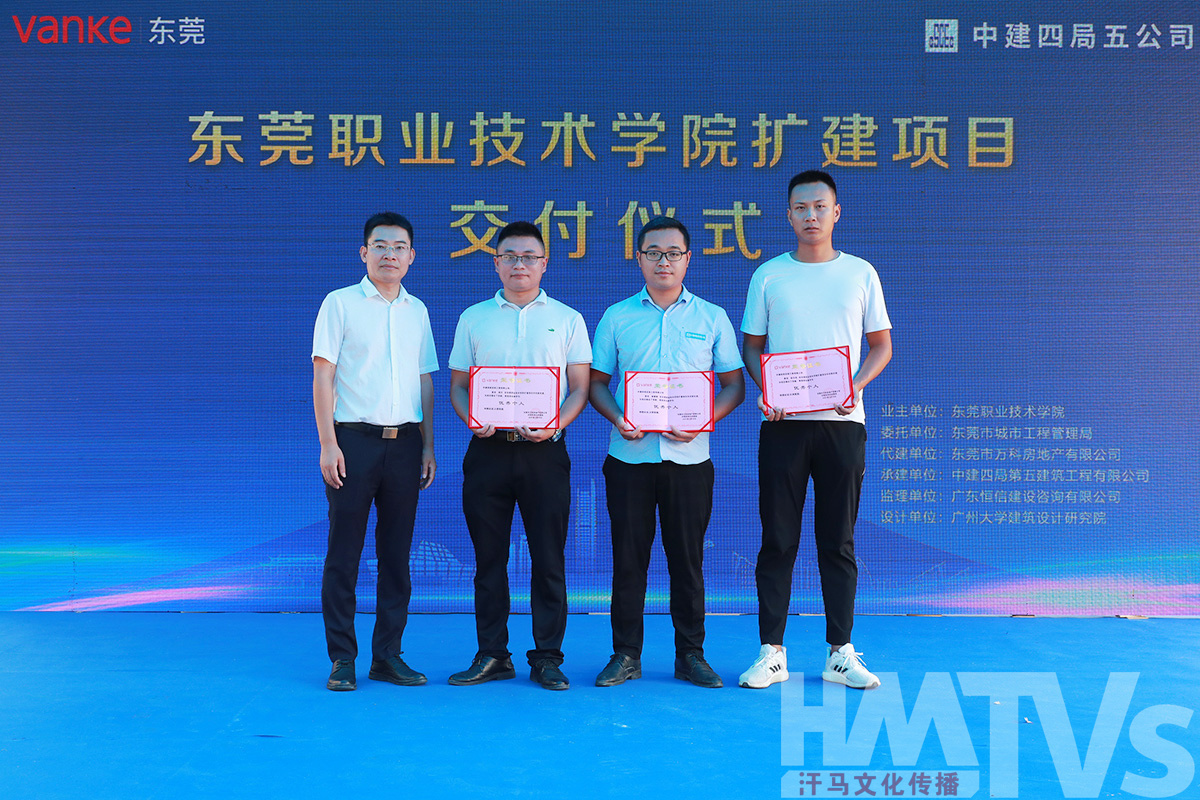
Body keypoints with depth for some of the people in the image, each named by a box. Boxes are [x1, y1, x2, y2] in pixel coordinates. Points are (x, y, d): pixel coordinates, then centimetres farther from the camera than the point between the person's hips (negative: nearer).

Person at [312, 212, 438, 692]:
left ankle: (387, 656, 14)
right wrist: (328, 444, -11)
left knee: (397, 553, 6)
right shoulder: (341, 303, 1)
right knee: (344, 552, -2)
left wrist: (427, 446, 11)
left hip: (404, 442, 4)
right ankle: (342, 659, 6)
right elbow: (322, 377, -3)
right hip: (354, 439, -4)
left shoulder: (417, 310, 14)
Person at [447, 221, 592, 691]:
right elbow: (458, 385, 12)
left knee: (548, 557, 0)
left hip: (544, 451, -1)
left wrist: (555, 423, -13)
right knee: (489, 555, 4)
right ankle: (492, 655, 14)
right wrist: (472, 419, -8)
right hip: (488, 448, 1)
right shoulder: (474, 318, 12)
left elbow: (580, 388, 5)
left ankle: (547, 657, 9)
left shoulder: (567, 319, 9)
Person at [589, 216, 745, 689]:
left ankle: (691, 654, 16)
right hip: (629, 455, 0)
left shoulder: (712, 318, 7)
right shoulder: (617, 317, 8)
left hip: (688, 456, 0)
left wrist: (704, 420, -11)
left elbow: (734, 385, 7)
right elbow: (596, 383, 9)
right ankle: (625, 654, 13)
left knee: (688, 558, 5)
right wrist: (617, 419, -10)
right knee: (628, 556, 3)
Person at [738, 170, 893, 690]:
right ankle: (771, 652, 8)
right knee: (778, 539, 1)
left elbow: (881, 346, 10)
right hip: (782, 423, 0)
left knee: (838, 540, 5)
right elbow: (752, 346, 10)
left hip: (842, 422, 0)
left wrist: (856, 386, -9)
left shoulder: (860, 273, 8)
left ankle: (840, 654, 13)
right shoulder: (769, 275, 7)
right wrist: (765, 391, -9)